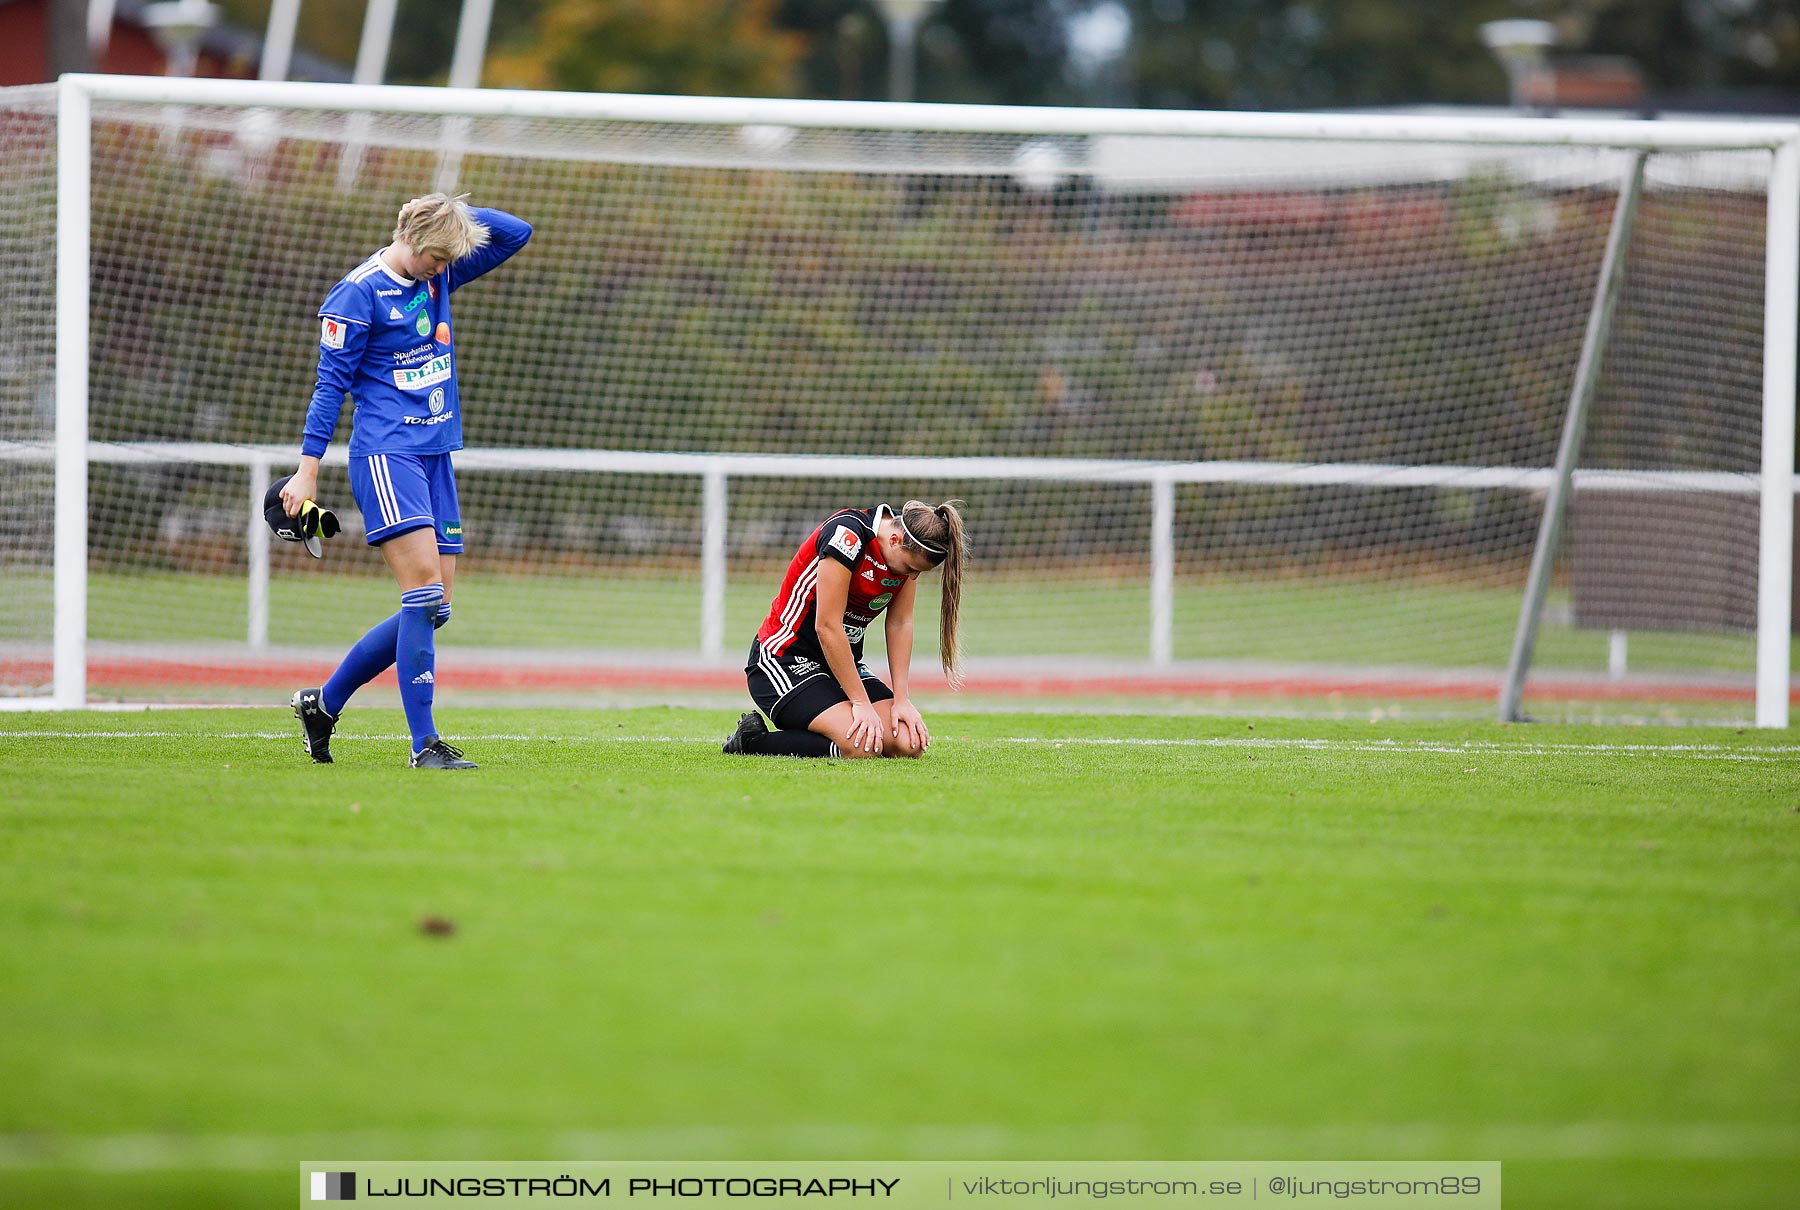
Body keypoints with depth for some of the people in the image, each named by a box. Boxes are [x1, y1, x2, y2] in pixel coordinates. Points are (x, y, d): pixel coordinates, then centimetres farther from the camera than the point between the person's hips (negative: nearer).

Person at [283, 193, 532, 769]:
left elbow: (517, 232, 15)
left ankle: (323, 702, 18)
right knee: (425, 594, -17)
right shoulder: (358, 294, -7)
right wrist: (307, 469, -9)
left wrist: (450, 214, 3)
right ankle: (424, 743, -16)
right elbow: (331, 383, -7)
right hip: (385, 455, -8)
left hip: (436, 459, 8)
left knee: (431, 608, 5)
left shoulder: (440, 276, 12)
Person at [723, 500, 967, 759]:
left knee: (909, 744, -12)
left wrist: (902, 699, -5)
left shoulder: (909, 551, -2)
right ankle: (752, 741, -8)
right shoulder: (848, 535, -25)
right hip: (784, 658, -8)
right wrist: (861, 702, -21)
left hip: (843, 661, 8)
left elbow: (900, 624, 4)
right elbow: (827, 627, -24)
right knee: (861, 745, -29)